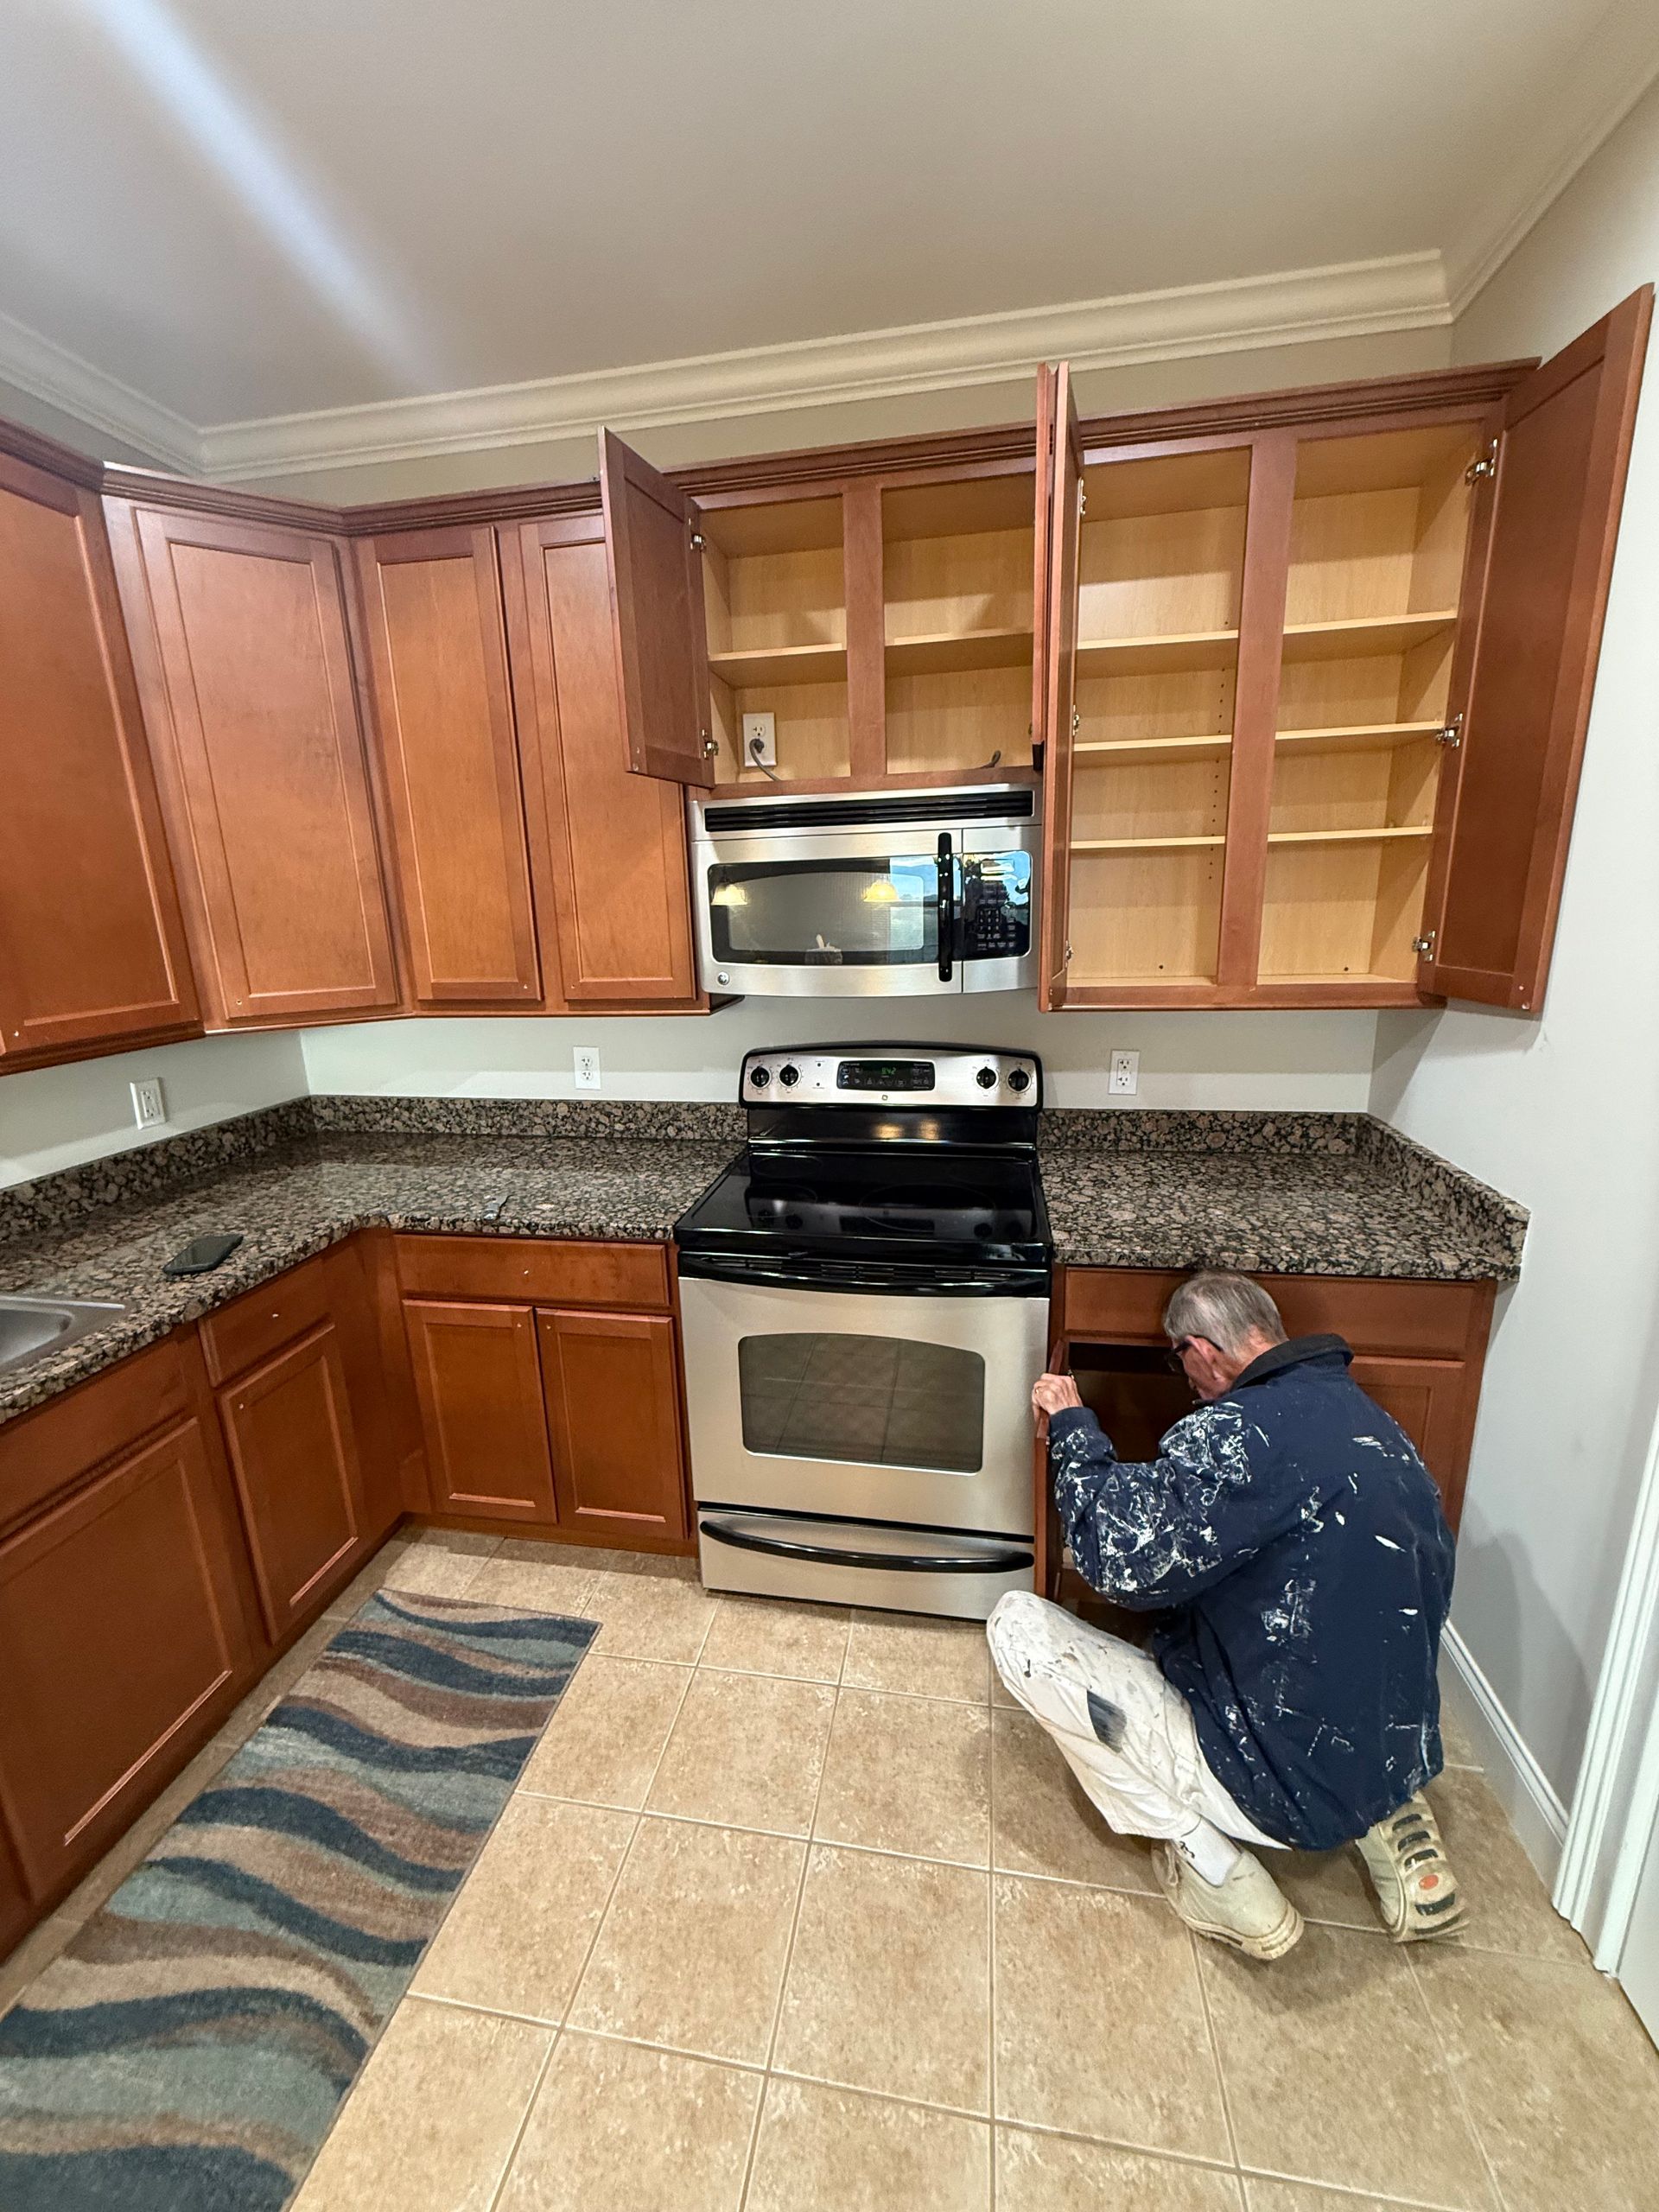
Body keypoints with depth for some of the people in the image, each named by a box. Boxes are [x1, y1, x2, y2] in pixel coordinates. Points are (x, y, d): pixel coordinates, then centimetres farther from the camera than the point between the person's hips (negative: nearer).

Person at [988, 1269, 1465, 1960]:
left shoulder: (1238, 1432, -25)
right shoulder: (1376, 1423, 1)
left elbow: (1126, 1558, -30)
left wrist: (1071, 1427, -15)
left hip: (1280, 1785, -8)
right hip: (1400, 1762, 8)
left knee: (1017, 1625, -7)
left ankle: (1213, 1869, 0)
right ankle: (1390, 1824, 17)